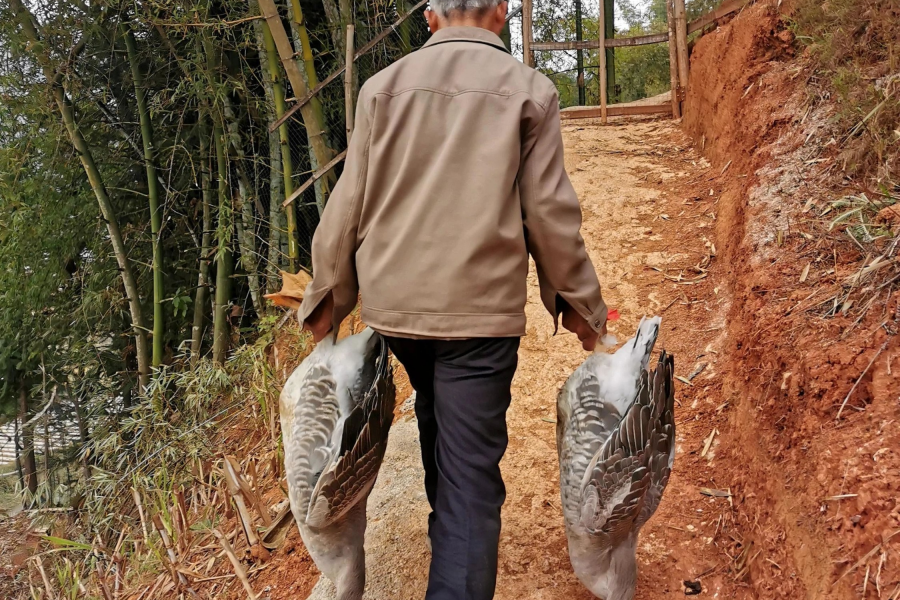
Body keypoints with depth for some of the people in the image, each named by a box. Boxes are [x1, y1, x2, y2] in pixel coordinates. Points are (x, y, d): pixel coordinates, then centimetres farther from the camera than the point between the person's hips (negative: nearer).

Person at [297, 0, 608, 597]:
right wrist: (579, 300, 9)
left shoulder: (383, 85, 6)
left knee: (438, 419, 27)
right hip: (481, 306, -4)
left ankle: (450, 539, 45)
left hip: (393, 300, 4)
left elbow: (349, 202, 5)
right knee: (471, 469, 0)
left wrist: (330, 294, 14)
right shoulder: (529, 89, -1)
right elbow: (549, 211, -3)